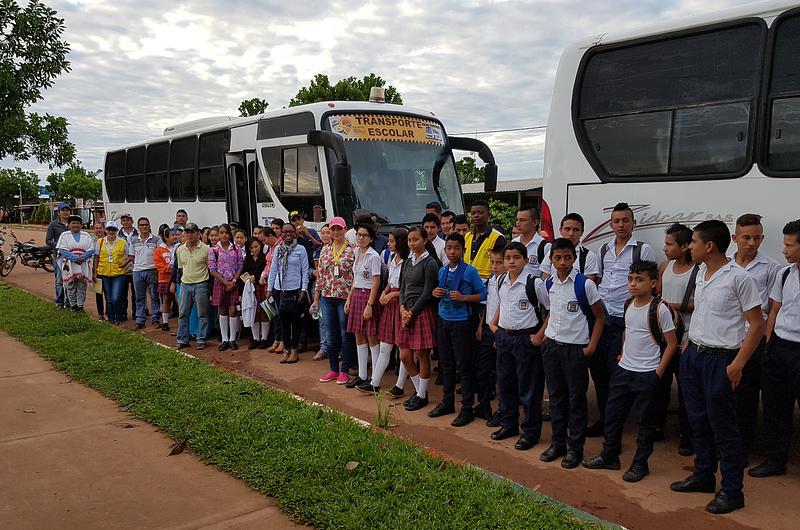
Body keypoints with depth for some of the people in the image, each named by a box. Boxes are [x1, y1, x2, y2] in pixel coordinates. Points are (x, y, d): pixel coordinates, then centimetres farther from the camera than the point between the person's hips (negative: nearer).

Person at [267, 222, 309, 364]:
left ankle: (294, 350, 13)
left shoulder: (300, 250, -3)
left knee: (295, 320, 3)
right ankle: (286, 349, 19)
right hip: (279, 289, 4)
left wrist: (303, 289, -8)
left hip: (294, 289, -4)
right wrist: (269, 288, 8)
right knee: (283, 320, 9)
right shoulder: (278, 250, 8)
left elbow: (305, 271, -3)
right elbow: (273, 269, 11)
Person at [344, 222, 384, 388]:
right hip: (356, 295, 8)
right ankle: (362, 376, 19)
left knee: (371, 337, -2)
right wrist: (349, 299, 15)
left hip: (368, 296, -8)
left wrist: (369, 305, -19)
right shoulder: (357, 253, 12)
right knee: (359, 337, 11)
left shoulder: (373, 256, -12)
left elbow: (376, 282, -15)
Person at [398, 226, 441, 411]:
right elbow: (403, 288, 14)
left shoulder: (430, 263, -8)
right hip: (407, 312, 7)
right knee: (405, 357, 7)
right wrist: (403, 308, -2)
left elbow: (427, 293, -12)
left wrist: (412, 312, -11)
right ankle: (419, 390, 25)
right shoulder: (408, 262, 14)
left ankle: (422, 396, 15)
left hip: (423, 312, -7)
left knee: (422, 356, 1)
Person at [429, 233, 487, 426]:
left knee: (464, 367, 0)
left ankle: (467, 409, 10)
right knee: (446, 365, 15)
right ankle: (447, 402, 29)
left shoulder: (470, 271, -9)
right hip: (443, 321, 6)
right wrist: (436, 293, -2)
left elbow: (483, 294, -9)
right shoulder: (442, 271, 9)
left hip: (462, 322, -6)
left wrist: (463, 297, -20)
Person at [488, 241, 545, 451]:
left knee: (528, 387, 3)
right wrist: (494, 323, 15)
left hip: (526, 338, -6)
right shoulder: (500, 281, 5)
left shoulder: (533, 283, -15)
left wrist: (540, 334, -15)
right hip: (503, 337, 7)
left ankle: (530, 431, 17)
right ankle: (509, 424, 31)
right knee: (505, 382, 15)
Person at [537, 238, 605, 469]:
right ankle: (558, 443, 25)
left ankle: (575, 447, 17)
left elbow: (600, 316, -5)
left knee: (576, 398, 4)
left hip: (576, 348, -5)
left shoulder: (585, 284, -11)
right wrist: (544, 334, 8)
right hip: (551, 346, 5)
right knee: (556, 396, 13)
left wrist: (591, 346, -9)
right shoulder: (548, 286, 4)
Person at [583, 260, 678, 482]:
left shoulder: (659, 309, -14)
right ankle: (609, 456, 28)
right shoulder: (628, 305, 5)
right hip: (623, 370, 6)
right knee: (613, 414, 13)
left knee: (646, 421, 7)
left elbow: (671, 343, -10)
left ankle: (640, 464, 20)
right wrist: (623, 355, 13)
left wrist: (658, 373, -12)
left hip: (647, 374, -6)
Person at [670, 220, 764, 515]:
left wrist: (737, 364, -16)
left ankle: (732, 491, 14)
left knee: (722, 426, 1)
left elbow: (757, 324, -12)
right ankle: (703, 476, 31)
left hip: (720, 358, -7)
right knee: (698, 421, 16)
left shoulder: (738, 277, -14)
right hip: (693, 355, 8)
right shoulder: (701, 272, 9)